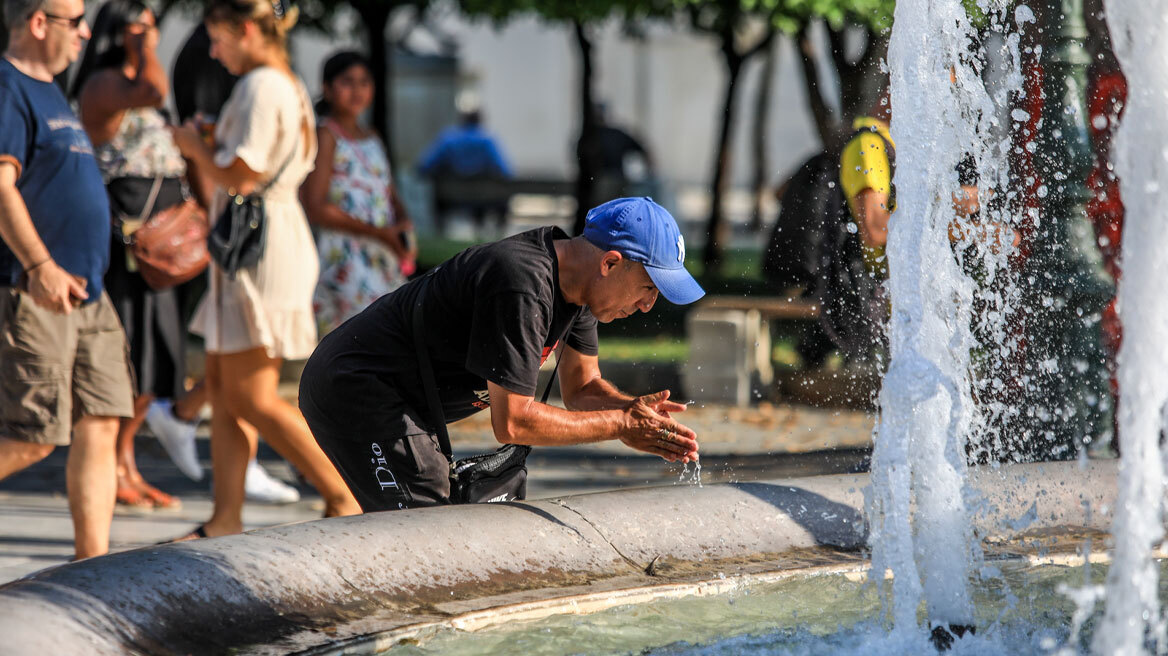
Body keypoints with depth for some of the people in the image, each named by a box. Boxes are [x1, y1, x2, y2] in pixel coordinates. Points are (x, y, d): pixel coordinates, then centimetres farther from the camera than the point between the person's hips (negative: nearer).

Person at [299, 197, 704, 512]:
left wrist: (635, 409, -9)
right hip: (358, 394, -11)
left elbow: (582, 388, 13)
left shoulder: (576, 280, 3)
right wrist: (620, 425, -19)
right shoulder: (523, 285, -28)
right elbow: (511, 422, -26)